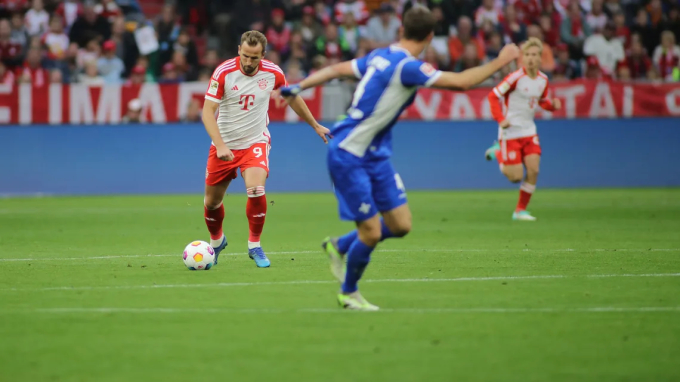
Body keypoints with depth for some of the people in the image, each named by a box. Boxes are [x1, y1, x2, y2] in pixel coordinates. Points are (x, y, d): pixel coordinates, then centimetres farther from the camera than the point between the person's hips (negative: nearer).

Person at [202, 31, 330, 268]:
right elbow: (208, 111, -18)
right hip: (225, 144, 0)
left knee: (256, 190, -25)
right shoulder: (223, 72, -17)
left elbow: (292, 98, 11)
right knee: (212, 201, 8)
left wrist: (316, 126, 20)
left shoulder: (272, 73, -9)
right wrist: (220, 145, -30)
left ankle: (254, 246, -5)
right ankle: (216, 241, 40)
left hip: (256, 142, 0)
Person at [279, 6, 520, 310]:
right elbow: (461, 82, -25)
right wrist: (501, 61, -15)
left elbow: (338, 69, 13)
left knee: (400, 225, 4)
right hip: (348, 157, -9)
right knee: (371, 232, -5)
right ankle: (348, 293, 18)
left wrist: (298, 87, 23)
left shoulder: (381, 57, 4)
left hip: (375, 156, 9)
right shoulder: (407, 67, -23)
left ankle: (339, 247, 26)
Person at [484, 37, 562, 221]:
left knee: (533, 170, -7)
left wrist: (553, 104, -4)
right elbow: (493, 96, -12)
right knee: (515, 177, -6)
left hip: (529, 131, 5)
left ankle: (521, 210, 8)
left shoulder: (543, 80, 3)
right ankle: (498, 153, 24)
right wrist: (500, 119, -21)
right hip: (510, 132, -5)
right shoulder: (516, 77, -16)